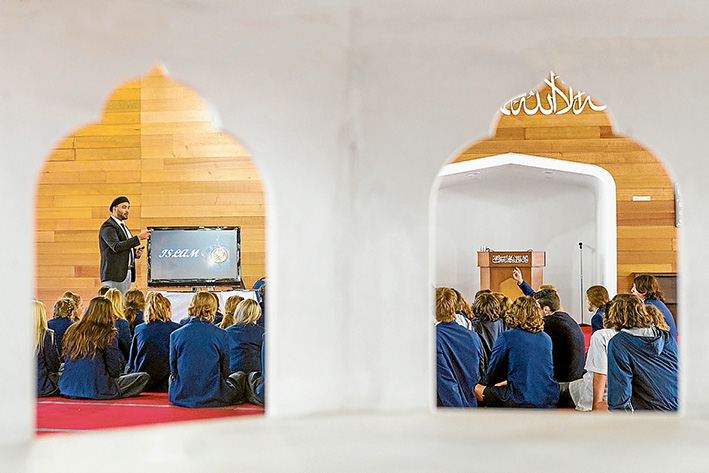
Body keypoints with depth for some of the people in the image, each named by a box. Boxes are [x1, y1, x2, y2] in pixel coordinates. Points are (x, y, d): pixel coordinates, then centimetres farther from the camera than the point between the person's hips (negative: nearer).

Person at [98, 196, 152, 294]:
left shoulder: (123, 226, 22)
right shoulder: (107, 226, -8)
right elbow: (116, 247, -22)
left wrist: (136, 252, 4)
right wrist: (138, 238, -23)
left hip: (127, 275, 9)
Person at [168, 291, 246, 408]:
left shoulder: (175, 335, -2)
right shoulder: (221, 335, -7)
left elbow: (173, 370, 5)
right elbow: (225, 371, 1)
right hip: (212, 398, -3)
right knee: (241, 376, 26)